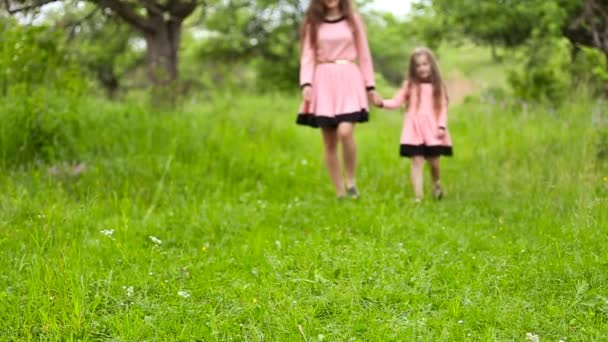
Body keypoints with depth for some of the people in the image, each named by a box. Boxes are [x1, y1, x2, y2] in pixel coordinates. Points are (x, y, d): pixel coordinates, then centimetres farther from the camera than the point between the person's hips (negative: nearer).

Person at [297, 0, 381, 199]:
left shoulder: (353, 20, 9)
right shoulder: (312, 23, 9)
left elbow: (364, 55, 11)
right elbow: (308, 56, 4)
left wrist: (370, 86, 8)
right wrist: (306, 83, -11)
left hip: (348, 80, -1)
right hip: (323, 83, 1)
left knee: (345, 132, -22)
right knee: (329, 142, 0)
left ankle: (351, 181, -1)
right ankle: (340, 193, 9)